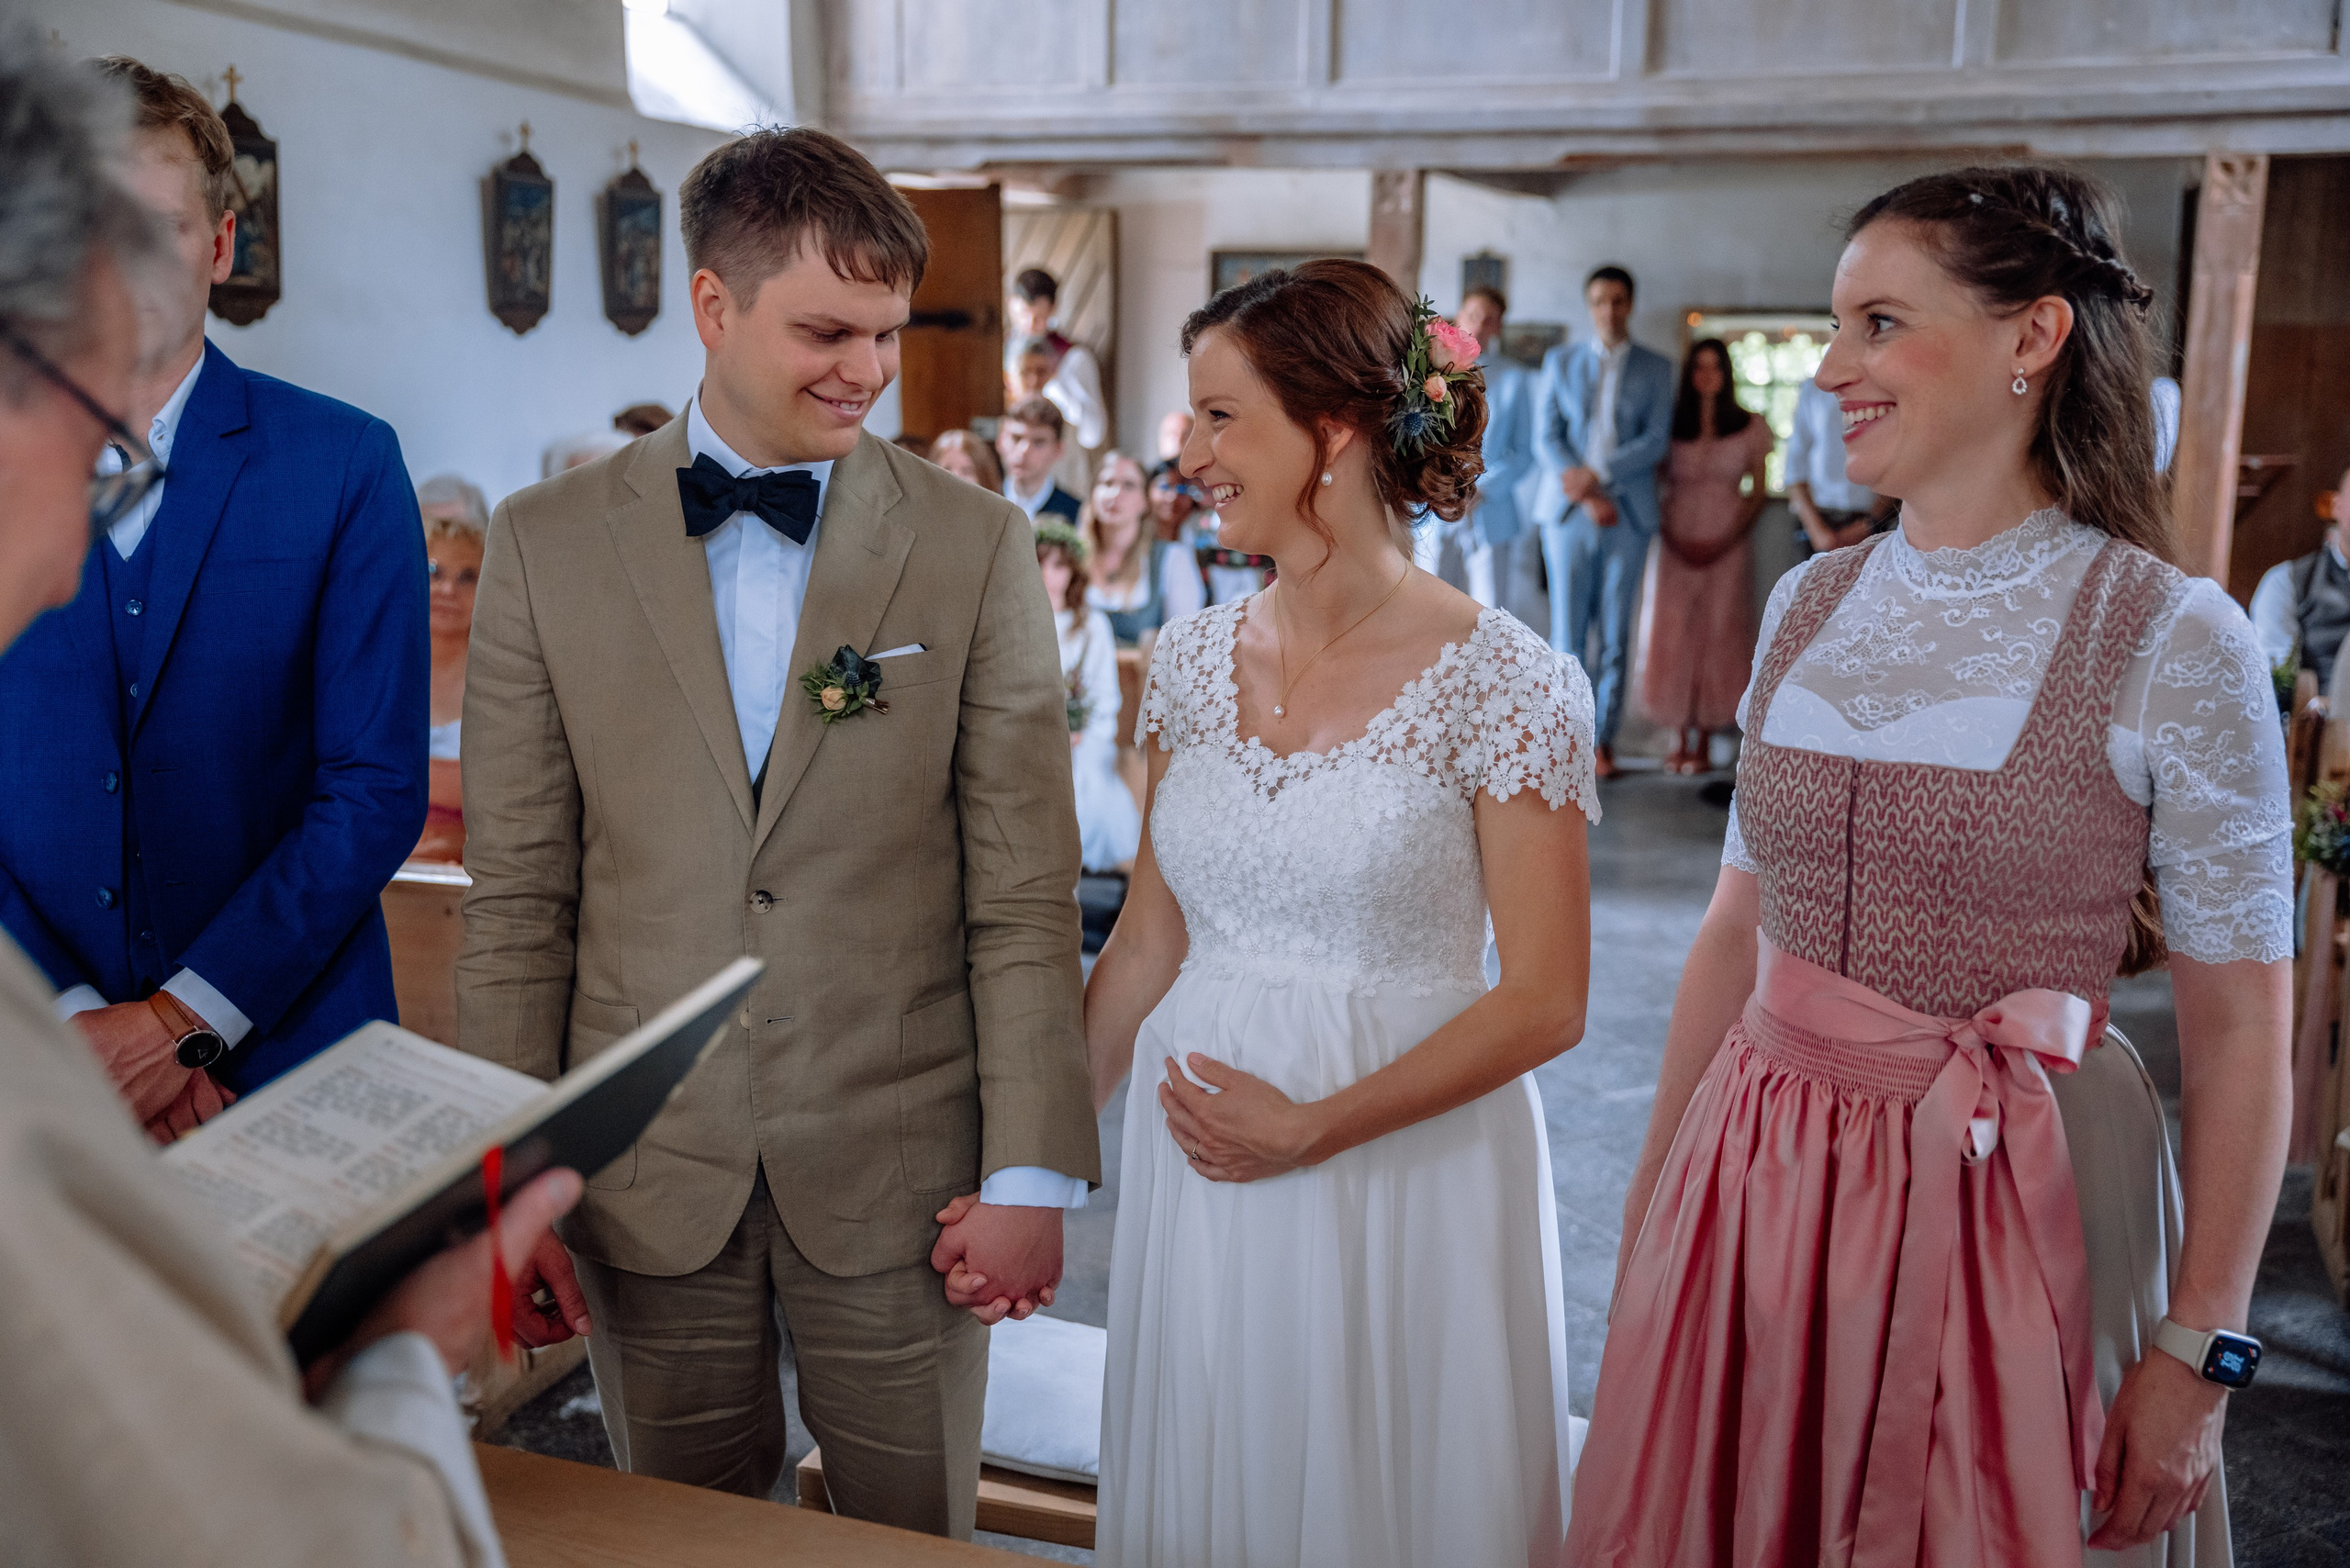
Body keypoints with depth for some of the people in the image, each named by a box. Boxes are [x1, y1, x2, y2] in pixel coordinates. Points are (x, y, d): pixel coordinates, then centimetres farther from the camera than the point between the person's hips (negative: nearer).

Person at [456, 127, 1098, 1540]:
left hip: (902, 1170, -1)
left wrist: (1033, 1173, -7)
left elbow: (1024, 892, -5)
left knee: (918, 1536, 15)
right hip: (643, 1177, 1)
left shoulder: (978, 546, -3)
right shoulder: (547, 544, -1)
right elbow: (517, 895, 1)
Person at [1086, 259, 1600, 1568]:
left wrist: (1318, 1126, -18)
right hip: (1198, 1167, 5)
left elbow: (1546, 1000, -13)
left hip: (1409, 1170, -4)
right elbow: (1149, 942, 9)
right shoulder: (1198, 658, 2)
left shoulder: (1499, 679, -14)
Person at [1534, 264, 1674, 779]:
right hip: (1569, 509, 0)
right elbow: (1546, 437, 1)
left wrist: (1598, 475, -14)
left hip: (1628, 513, 0)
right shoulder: (1560, 361, 10)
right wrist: (1587, 497, -10)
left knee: (1616, 633, 2)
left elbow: (1655, 441, -1)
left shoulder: (1655, 369, 9)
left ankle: (1605, 740, 6)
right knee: (1566, 630, -3)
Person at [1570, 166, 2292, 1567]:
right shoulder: (1809, 606, 3)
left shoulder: (2174, 644, -10)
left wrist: (2199, 1352, -10)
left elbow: (2241, 1034, -8)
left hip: (2013, 1200, -4)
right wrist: (1654, 1203, 10)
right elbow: (1738, 928, 9)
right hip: (1759, 1182, 4)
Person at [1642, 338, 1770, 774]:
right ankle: (1680, 741, 4)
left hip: (1728, 544, -1)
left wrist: (1726, 540, -7)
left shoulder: (1750, 428, 6)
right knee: (1673, 635, -3)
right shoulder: (1671, 424, 8)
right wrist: (1671, 537, -9)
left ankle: (1704, 743, 2)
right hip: (1678, 543, 1)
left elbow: (1758, 491, 5)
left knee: (1718, 636, -3)